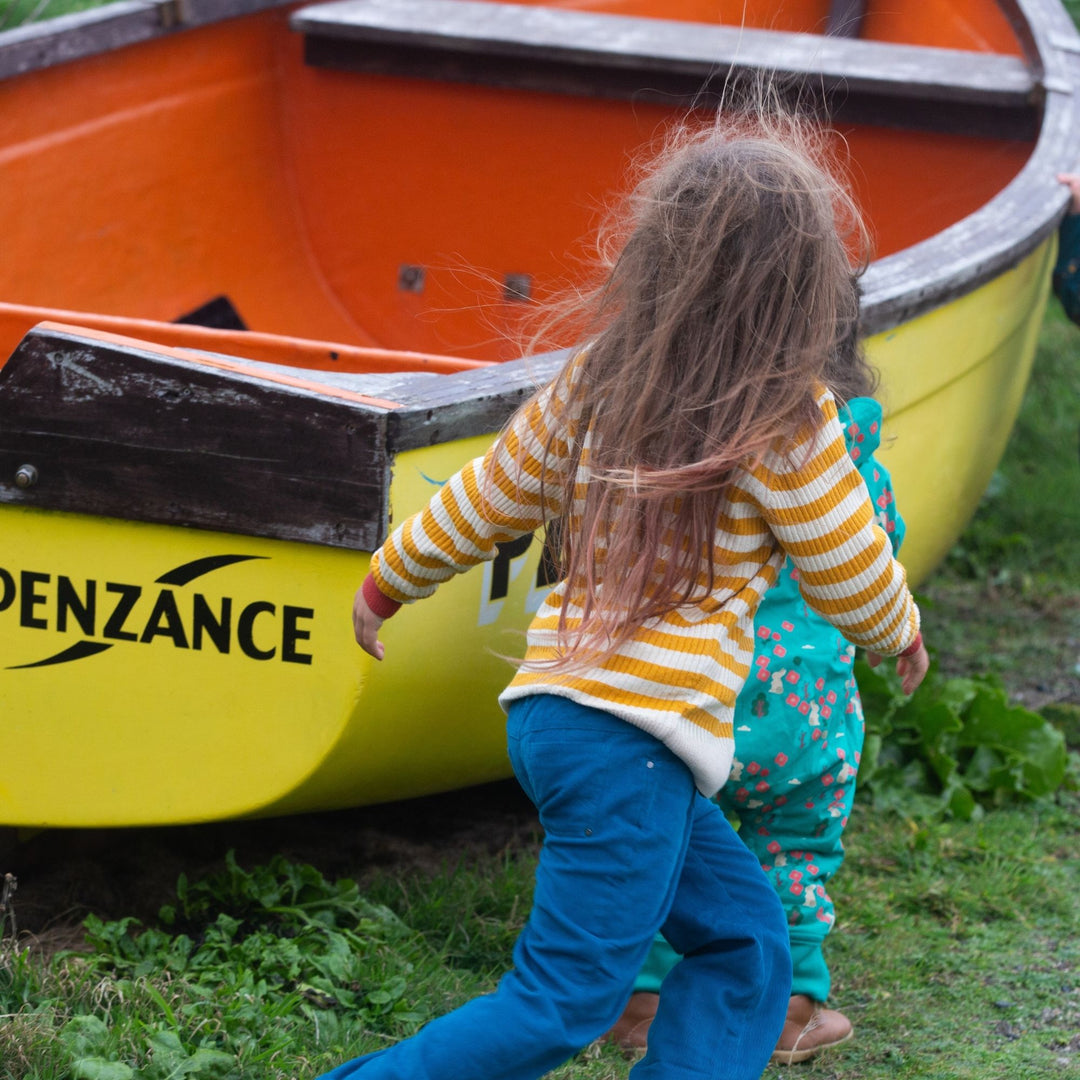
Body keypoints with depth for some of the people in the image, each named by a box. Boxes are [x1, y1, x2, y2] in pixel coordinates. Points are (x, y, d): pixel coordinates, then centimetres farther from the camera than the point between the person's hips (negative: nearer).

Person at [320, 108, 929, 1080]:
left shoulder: (596, 378, 6)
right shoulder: (790, 423, -10)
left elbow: (488, 500, 16)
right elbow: (855, 585, 1)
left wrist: (389, 582, 32)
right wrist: (901, 634, 24)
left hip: (558, 706, 8)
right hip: (631, 741, -8)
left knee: (745, 940, 14)